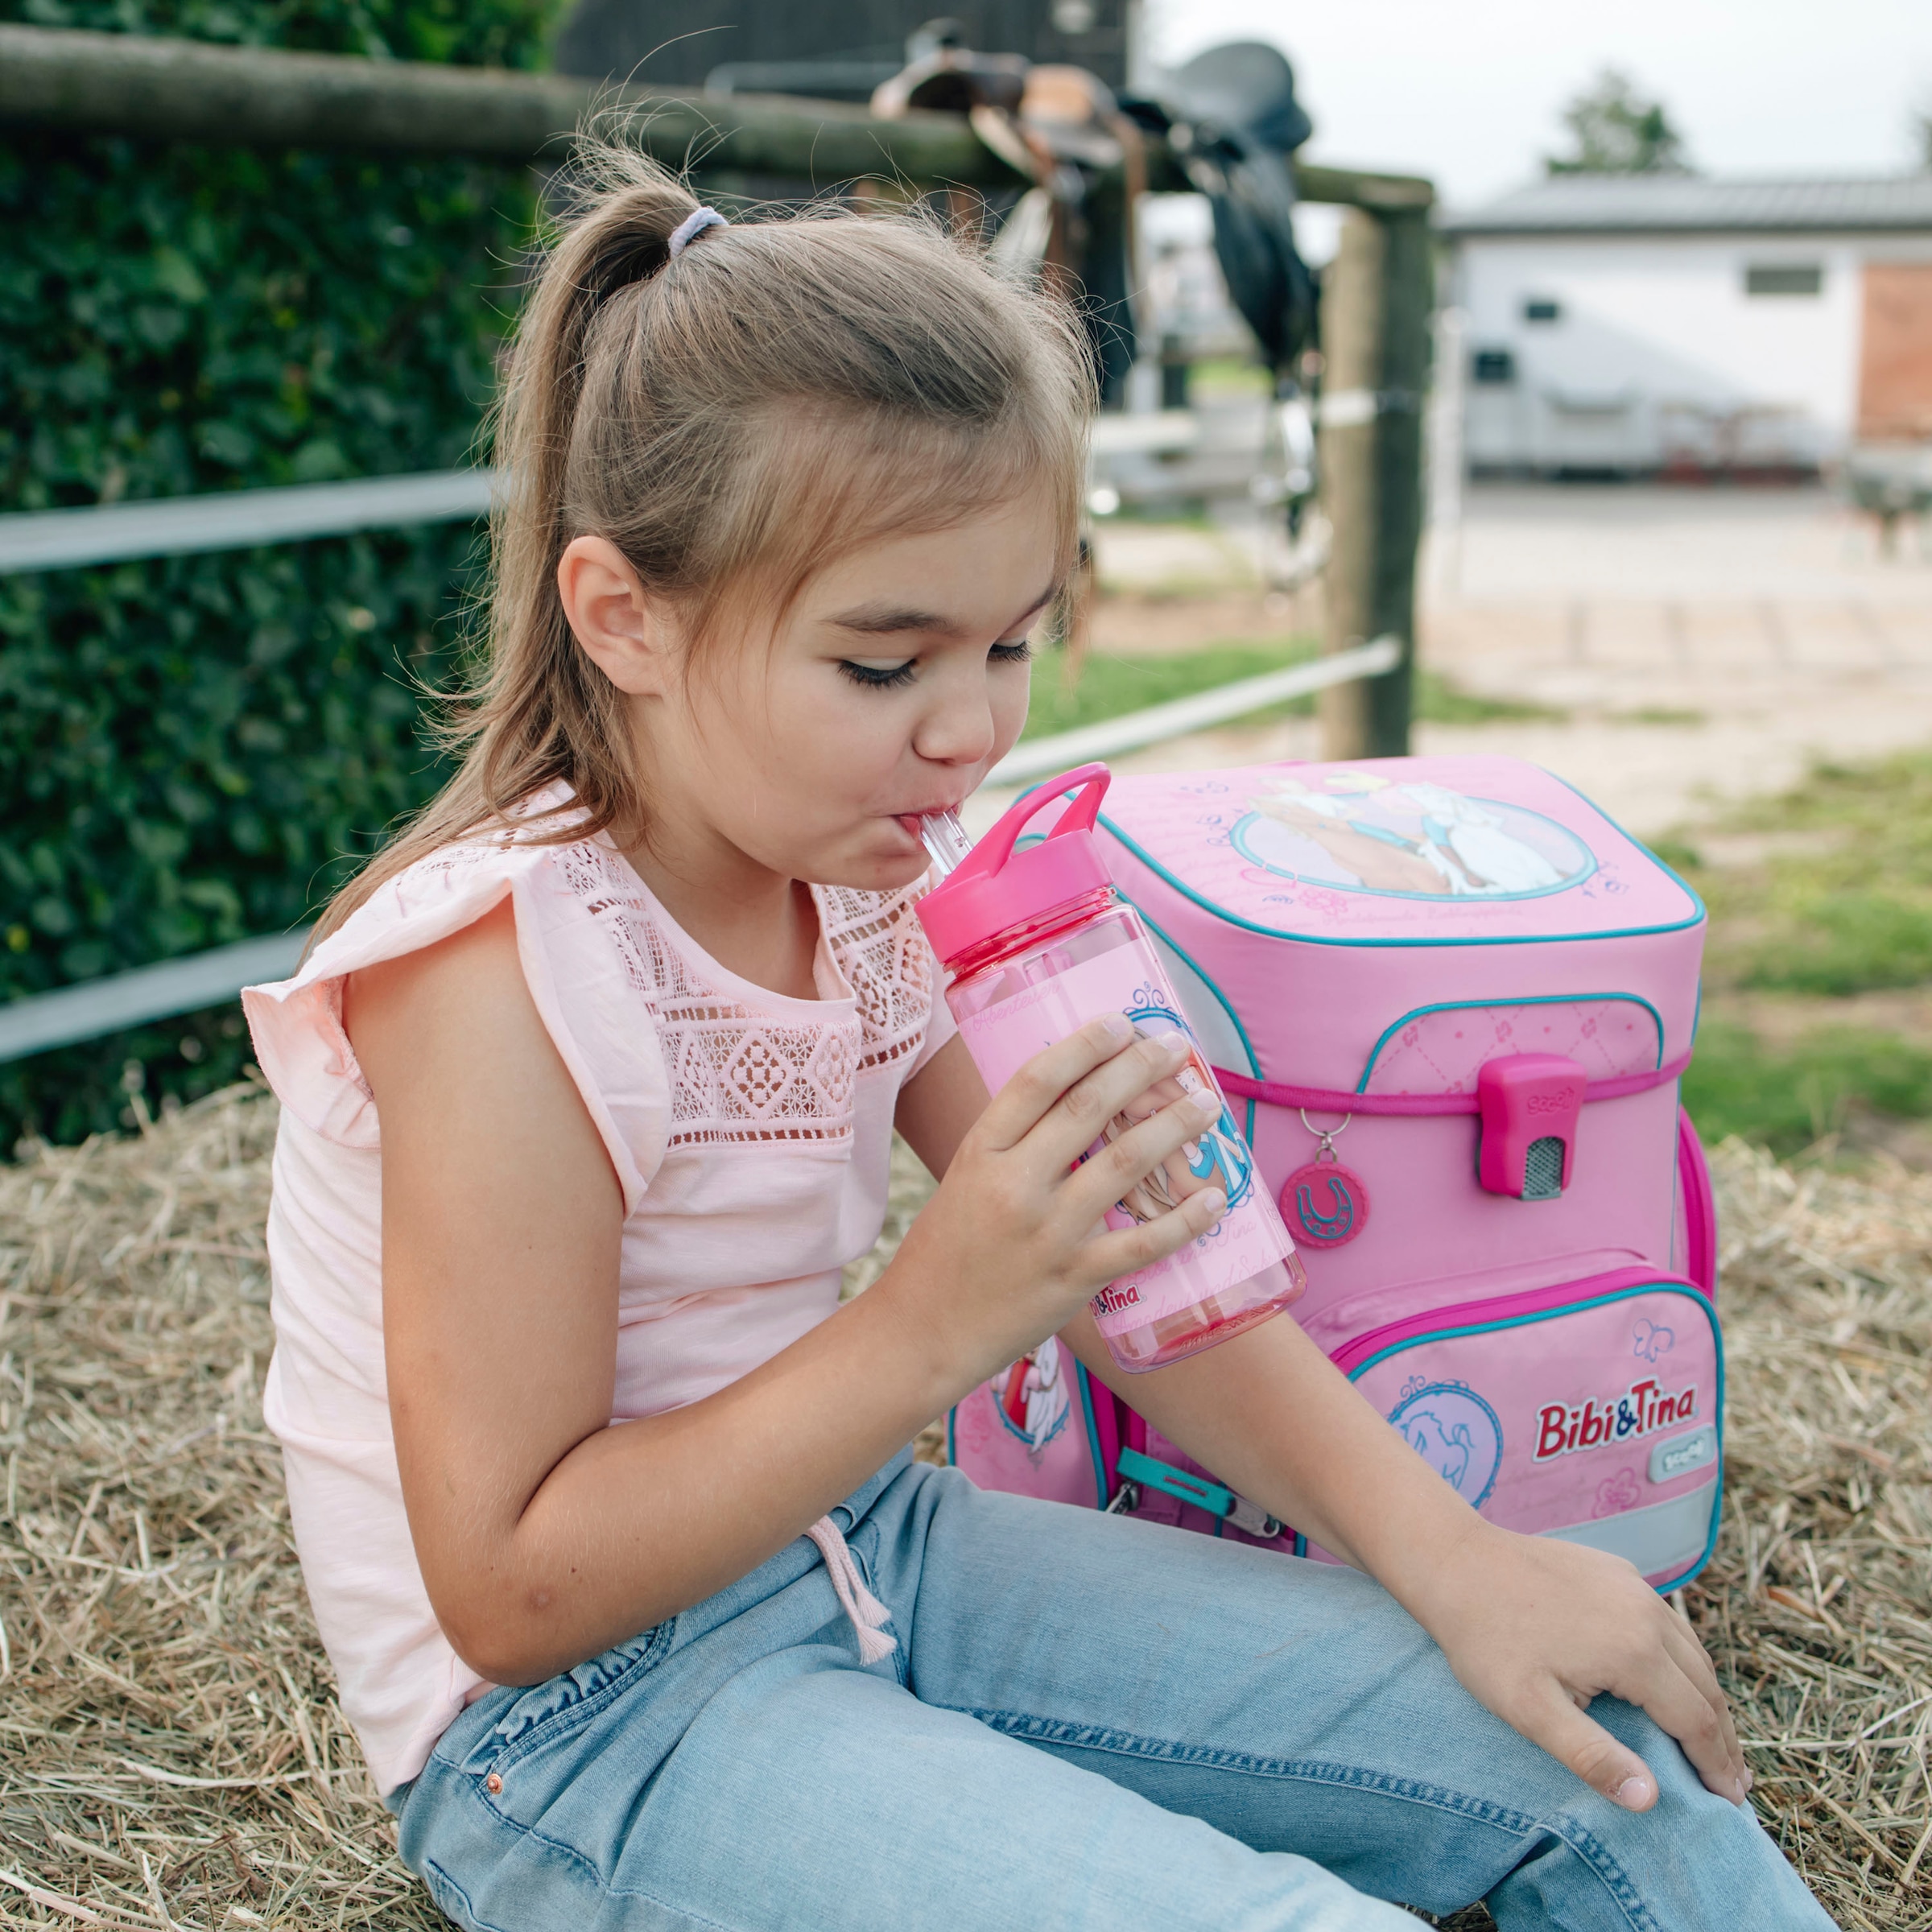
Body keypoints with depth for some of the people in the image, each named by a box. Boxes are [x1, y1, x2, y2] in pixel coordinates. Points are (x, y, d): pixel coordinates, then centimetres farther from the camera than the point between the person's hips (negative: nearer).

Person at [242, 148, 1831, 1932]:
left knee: (1596, 1762, 0)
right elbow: (506, 1591, -22)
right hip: (569, 1723, -7)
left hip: (859, 1553, 7)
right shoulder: (511, 978, -24)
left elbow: (1121, 1272, 4)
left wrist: (1450, 1554, -7)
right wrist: (932, 1326, -30)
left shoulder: (846, 888, 0)